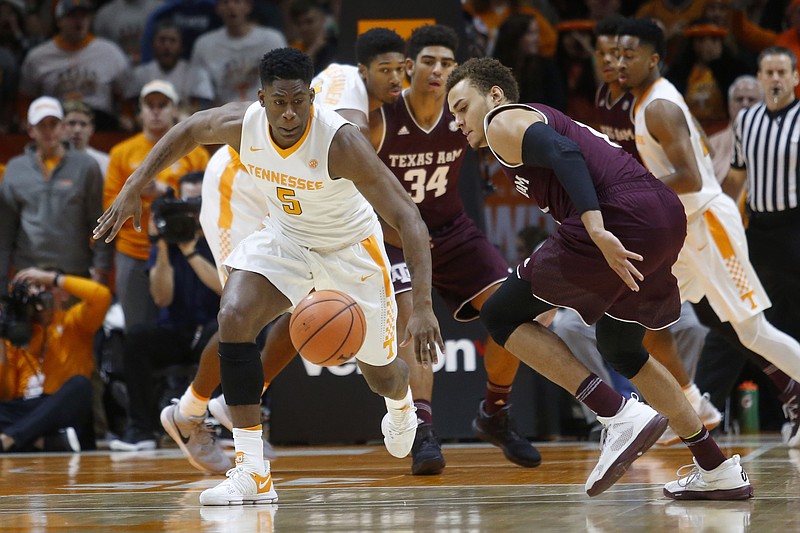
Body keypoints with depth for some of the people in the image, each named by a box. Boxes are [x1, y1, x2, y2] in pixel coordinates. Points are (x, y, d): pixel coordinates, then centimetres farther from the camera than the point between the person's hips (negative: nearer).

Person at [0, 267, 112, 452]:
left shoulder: (73, 320, 14)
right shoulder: (20, 333, 21)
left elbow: (102, 295, -10)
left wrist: (50, 277, -4)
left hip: (60, 411, -2)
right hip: (22, 411, 2)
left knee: (79, 384, -34)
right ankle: (54, 442, -38)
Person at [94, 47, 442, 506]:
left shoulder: (340, 141, -37)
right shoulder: (242, 123, -24)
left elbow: (407, 217, -38)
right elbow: (188, 131, 2)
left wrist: (423, 306, -48)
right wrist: (133, 189, -4)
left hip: (349, 249, -3)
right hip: (285, 239, 3)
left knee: (380, 372, 11)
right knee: (234, 319, -23)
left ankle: (401, 405, 55)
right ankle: (253, 475, -20)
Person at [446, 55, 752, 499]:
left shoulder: (503, 122, 5)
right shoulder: (542, 120, 33)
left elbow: (563, 154, -14)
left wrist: (597, 230, -26)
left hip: (621, 217, -9)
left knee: (500, 315, 2)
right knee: (620, 349, 28)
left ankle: (620, 415, -9)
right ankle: (718, 471, 27)